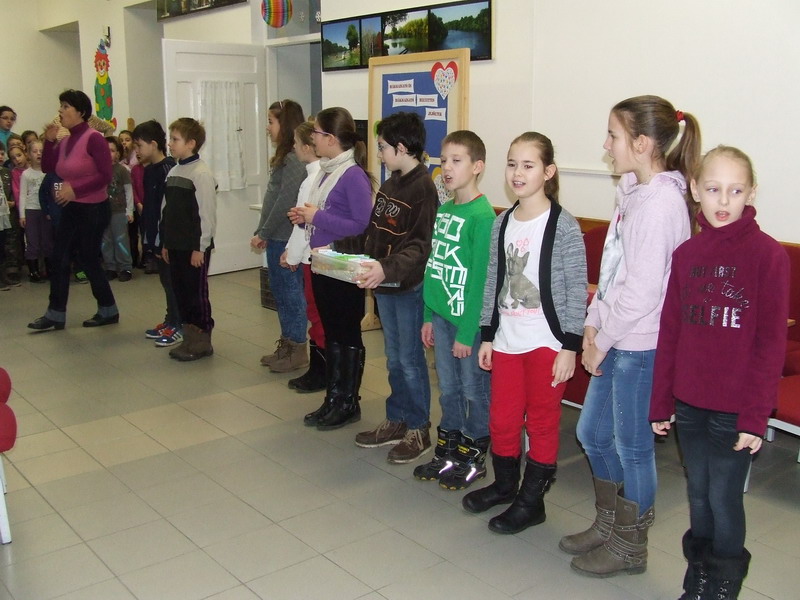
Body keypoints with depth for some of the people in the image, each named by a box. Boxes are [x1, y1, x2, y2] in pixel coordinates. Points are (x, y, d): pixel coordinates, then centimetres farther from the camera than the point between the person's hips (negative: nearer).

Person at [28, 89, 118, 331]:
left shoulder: (93, 138, -16)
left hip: (94, 209, -8)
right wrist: (49, 141, -2)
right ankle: (56, 315, 15)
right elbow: (47, 168, 10)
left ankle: (108, 311, 20)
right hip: (71, 209, 8)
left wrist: (75, 190, -22)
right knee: (59, 259, 7)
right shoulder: (65, 141, 7)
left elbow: (105, 176, -20)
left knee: (89, 260, 2)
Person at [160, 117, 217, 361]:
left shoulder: (201, 173, -13)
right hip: (176, 245, 8)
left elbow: (207, 213, -16)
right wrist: (166, 242, 15)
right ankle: (189, 337, 23)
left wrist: (200, 247, -16)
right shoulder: (173, 172, 12)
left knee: (197, 292, 1)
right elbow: (166, 210, 16)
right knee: (180, 291, 12)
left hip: (195, 247, -8)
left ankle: (203, 341, 12)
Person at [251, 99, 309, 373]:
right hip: (276, 238, 10)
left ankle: (297, 350, 10)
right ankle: (286, 344, 26)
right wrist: (262, 233, 13)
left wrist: (263, 233, -13)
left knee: (291, 293, 0)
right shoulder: (284, 157, 14)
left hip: (286, 239, -10)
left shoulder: (294, 159, -16)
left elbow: (285, 202, -20)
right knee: (280, 292, 15)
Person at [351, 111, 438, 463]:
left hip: (410, 287, -8)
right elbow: (373, 231, 15)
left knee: (410, 359, 3)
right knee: (393, 358, 17)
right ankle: (396, 421, 30)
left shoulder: (423, 187, -17)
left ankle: (419, 430, 17)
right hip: (384, 285, 8)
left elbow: (421, 245, -25)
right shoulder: (390, 184, 11)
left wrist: (388, 268, -38)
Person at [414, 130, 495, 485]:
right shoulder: (442, 210, 8)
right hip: (441, 315, 7)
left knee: (474, 390, 9)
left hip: (469, 319, -7)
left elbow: (480, 279, -17)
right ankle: (447, 452, 32)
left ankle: (473, 459, 24)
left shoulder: (482, 215, -15)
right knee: (448, 389, 18)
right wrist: (429, 316, 11)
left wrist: (467, 332, -17)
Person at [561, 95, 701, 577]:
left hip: (641, 346, -9)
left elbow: (642, 290, -23)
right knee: (592, 433, 19)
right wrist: (593, 325, 5)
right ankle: (608, 526, 39)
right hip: (615, 340, 9)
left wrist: (602, 341, -12)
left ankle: (630, 547, 27)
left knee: (632, 446, 7)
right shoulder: (633, 190, 9)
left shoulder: (660, 203, -21)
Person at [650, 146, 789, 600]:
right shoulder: (686, 254, 4)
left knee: (724, 498, 6)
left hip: (735, 409, -4)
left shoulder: (768, 254, -10)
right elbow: (670, 332, 7)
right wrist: (661, 403, 9)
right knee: (699, 495, 17)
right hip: (690, 403, 5)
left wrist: (756, 415, -13)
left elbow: (772, 342, -11)